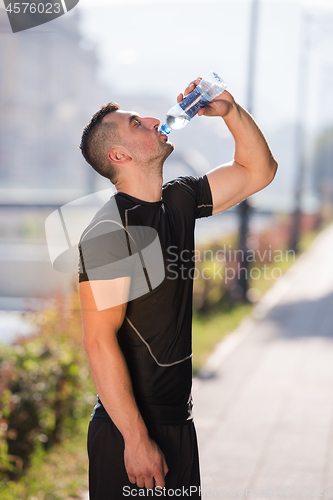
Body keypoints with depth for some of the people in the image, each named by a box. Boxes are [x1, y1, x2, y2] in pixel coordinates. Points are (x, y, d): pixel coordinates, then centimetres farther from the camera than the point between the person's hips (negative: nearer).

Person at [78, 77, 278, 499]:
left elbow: (258, 171, 18)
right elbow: (99, 341, -22)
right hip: (131, 432, -8)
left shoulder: (179, 200, 6)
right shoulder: (110, 229, -18)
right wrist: (136, 439, -23)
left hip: (179, 418, 8)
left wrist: (229, 110, 2)